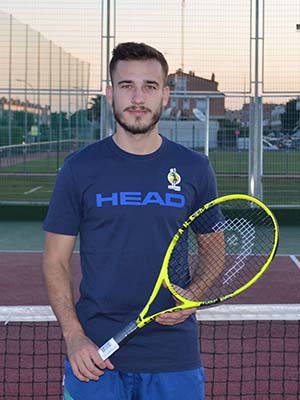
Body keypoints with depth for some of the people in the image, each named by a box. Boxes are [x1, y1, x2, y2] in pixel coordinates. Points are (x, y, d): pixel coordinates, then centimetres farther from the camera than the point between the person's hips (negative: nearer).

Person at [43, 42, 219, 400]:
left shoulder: (195, 169, 3)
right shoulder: (79, 169, -1)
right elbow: (55, 262, 1)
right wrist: (73, 335, -11)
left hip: (174, 359, 1)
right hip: (96, 357, -1)